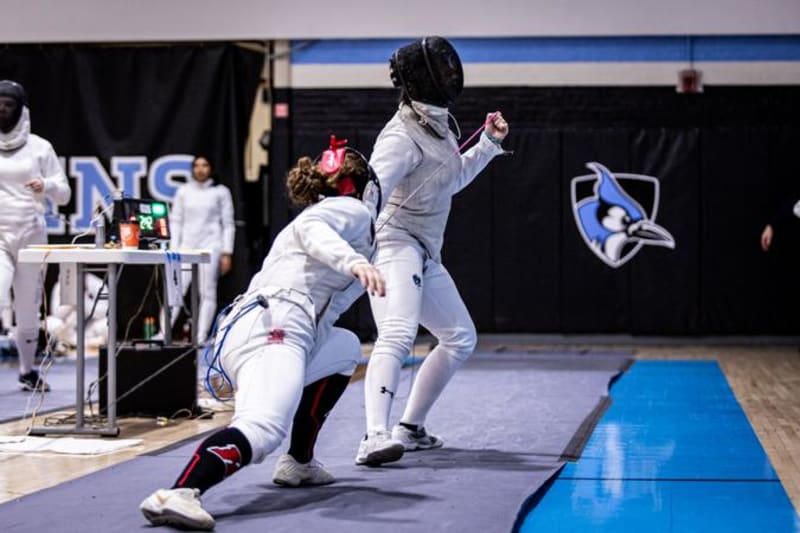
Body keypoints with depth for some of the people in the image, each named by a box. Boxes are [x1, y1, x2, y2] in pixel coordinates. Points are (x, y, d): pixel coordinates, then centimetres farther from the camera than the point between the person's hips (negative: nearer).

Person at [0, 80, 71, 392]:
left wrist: (46, 185, -20)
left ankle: (27, 371, 31)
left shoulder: (39, 147, 1)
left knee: (28, 309, 11)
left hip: (31, 237, 1)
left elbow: (63, 196, 1)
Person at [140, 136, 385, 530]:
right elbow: (311, 230, -14)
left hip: (244, 328, 9)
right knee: (263, 430, -31)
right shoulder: (352, 209, 11)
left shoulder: (322, 213, 35)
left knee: (346, 348, 33)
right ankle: (177, 495, -53)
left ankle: (298, 463, 24)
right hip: (273, 329, -9)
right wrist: (354, 262, -30)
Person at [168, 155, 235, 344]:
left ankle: (201, 338, 0)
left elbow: (228, 224, 3)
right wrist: (173, 250, 3)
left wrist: (227, 253, -3)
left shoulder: (221, 192, 4)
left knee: (207, 293, -2)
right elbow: (176, 221, 11)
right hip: (187, 245, 2)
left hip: (210, 245, -2)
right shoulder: (183, 191, 10)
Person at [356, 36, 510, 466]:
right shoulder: (403, 136, -19)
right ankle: (375, 438, -46)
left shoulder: (437, 124, 9)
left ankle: (410, 428, 27)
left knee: (460, 338, 20)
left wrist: (489, 144, 20)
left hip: (424, 256, 10)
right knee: (398, 336, -33)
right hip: (395, 247, -10)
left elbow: (452, 179, 27)